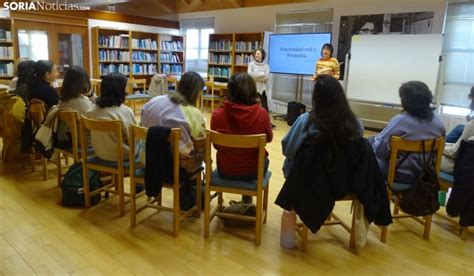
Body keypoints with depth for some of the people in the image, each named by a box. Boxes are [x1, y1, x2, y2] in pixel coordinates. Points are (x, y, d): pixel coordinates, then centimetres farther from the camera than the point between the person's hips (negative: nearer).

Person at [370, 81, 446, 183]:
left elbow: (379, 149, -21)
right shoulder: (438, 122, -6)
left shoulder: (400, 121, -24)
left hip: (399, 173, -6)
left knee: (372, 141, 17)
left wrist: (375, 140, 0)